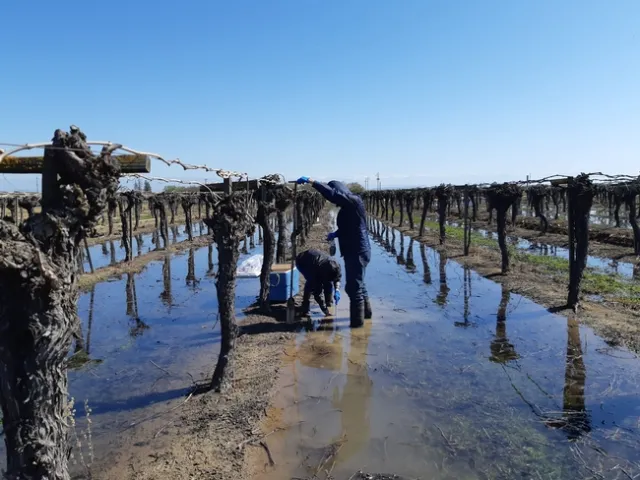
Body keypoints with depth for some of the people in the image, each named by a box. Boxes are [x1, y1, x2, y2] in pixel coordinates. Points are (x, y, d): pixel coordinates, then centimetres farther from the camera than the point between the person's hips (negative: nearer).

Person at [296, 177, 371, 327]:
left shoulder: (354, 201, -16)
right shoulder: (348, 206, 12)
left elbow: (332, 194, -29)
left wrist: (311, 182, -28)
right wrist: (336, 234, 12)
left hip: (357, 252, -10)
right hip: (354, 251, 10)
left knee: (354, 287, -3)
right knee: (358, 284, 23)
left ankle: (357, 320, 7)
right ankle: (366, 312, 38)